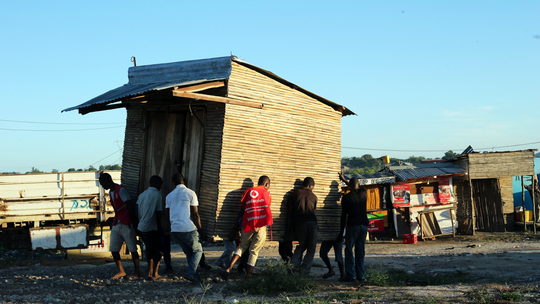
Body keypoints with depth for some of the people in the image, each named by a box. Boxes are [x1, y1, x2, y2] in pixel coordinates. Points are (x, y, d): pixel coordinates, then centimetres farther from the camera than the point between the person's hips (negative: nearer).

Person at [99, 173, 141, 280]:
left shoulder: (121, 190, -11)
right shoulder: (110, 192, 16)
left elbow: (131, 206, -16)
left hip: (126, 224, -8)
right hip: (116, 225, 8)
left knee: (132, 249, 0)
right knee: (113, 249, 3)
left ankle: (137, 272, 10)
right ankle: (121, 271, 14)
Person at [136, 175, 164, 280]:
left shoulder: (142, 194, 14)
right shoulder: (158, 194, -8)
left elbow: (137, 212, 11)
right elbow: (158, 213, -10)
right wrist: (160, 228, -1)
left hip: (141, 227, 7)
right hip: (151, 228, -7)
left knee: (150, 250, 17)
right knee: (158, 251, 2)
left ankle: (150, 273, 18)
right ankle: (155, 274, -1)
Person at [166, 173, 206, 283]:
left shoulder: (169, 196, 13)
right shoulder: (190, 193, -3)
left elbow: (167, 214, 14)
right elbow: (195, 214, -6)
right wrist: (200, 230, 0)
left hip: (174, 229, 5)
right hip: (188, 228, -5)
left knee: (189, 253, 15)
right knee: (198, 251, 9)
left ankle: (196, 277, 10)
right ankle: (190, 273, -9)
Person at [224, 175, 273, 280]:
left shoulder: (249, 191, 10)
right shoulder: (266, 193, 7)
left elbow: (242, 211, 11)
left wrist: (235, 227, 15)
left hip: (248, 224, 2)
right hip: (261, 225, -2)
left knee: (242, 246, 17)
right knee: (254, 251, 8)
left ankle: (229, 268, -2)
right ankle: (247, 276, 7)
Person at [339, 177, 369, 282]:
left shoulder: (346, 197, -5)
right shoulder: (364, 193, 6)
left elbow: (343, 216, -3)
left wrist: (341, 232, 2)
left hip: (352, 226, -4)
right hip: (364, 224, 4)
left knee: (349, 250, 0)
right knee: (360, 251, 9)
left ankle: (351, 275, -6)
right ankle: (361, 275, 9)